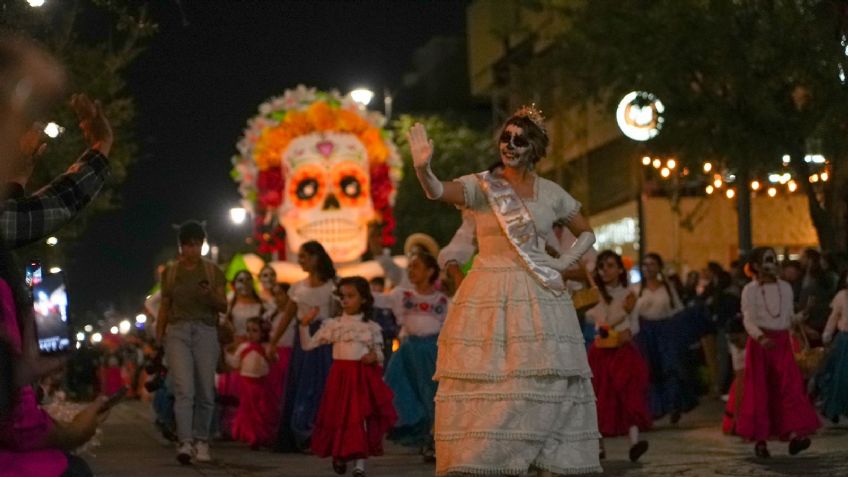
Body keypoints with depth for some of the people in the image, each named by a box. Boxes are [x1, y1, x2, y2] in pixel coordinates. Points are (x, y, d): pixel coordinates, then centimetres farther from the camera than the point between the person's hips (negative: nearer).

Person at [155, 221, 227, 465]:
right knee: (184, 389, -14)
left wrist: (210, 295, -15)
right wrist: (158, 339, 9)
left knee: (205, 391, 0)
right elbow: (164, 308, 14)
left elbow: (223, 306, 5)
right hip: (177, 331, -1)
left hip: (206, 332, 1)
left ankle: (201, 441, 14)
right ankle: (185, 442, -23)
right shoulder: (170, 273, 11)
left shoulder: (213, 271, 8)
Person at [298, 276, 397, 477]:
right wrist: (305, 324, -11)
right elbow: (307, 345, 2)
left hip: (364, 376, 0)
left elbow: (379, 353, 8)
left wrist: (375, 357, -14)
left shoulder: (371, 327, 4)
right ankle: (339, 455, 24)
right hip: (340, 375, 0)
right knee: (339, 415, 2)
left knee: (362, 416, -4)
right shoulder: (333, 325, 3)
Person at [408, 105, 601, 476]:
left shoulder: (551, 193, 9)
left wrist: (565, 262, 4)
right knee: (484, 383, -8)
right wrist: (423, 169, -41)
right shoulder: (481, 186, 1)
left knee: (546, 388, 0)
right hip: (489, 299, -2)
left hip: (540, 300, 2)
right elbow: (438, 192, -20)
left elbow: (586, 234, 22)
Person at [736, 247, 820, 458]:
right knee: (760, 391, -1)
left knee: (790, 386, -11)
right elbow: (748, 321, -12)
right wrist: (761, 338, -29)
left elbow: (790, 316, 17)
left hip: (782, 342, 3)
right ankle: (760, 439, 7)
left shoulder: (785, 288, 10)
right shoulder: (750, 290, -4)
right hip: (759, 343, -3)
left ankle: (794, 434, -21)